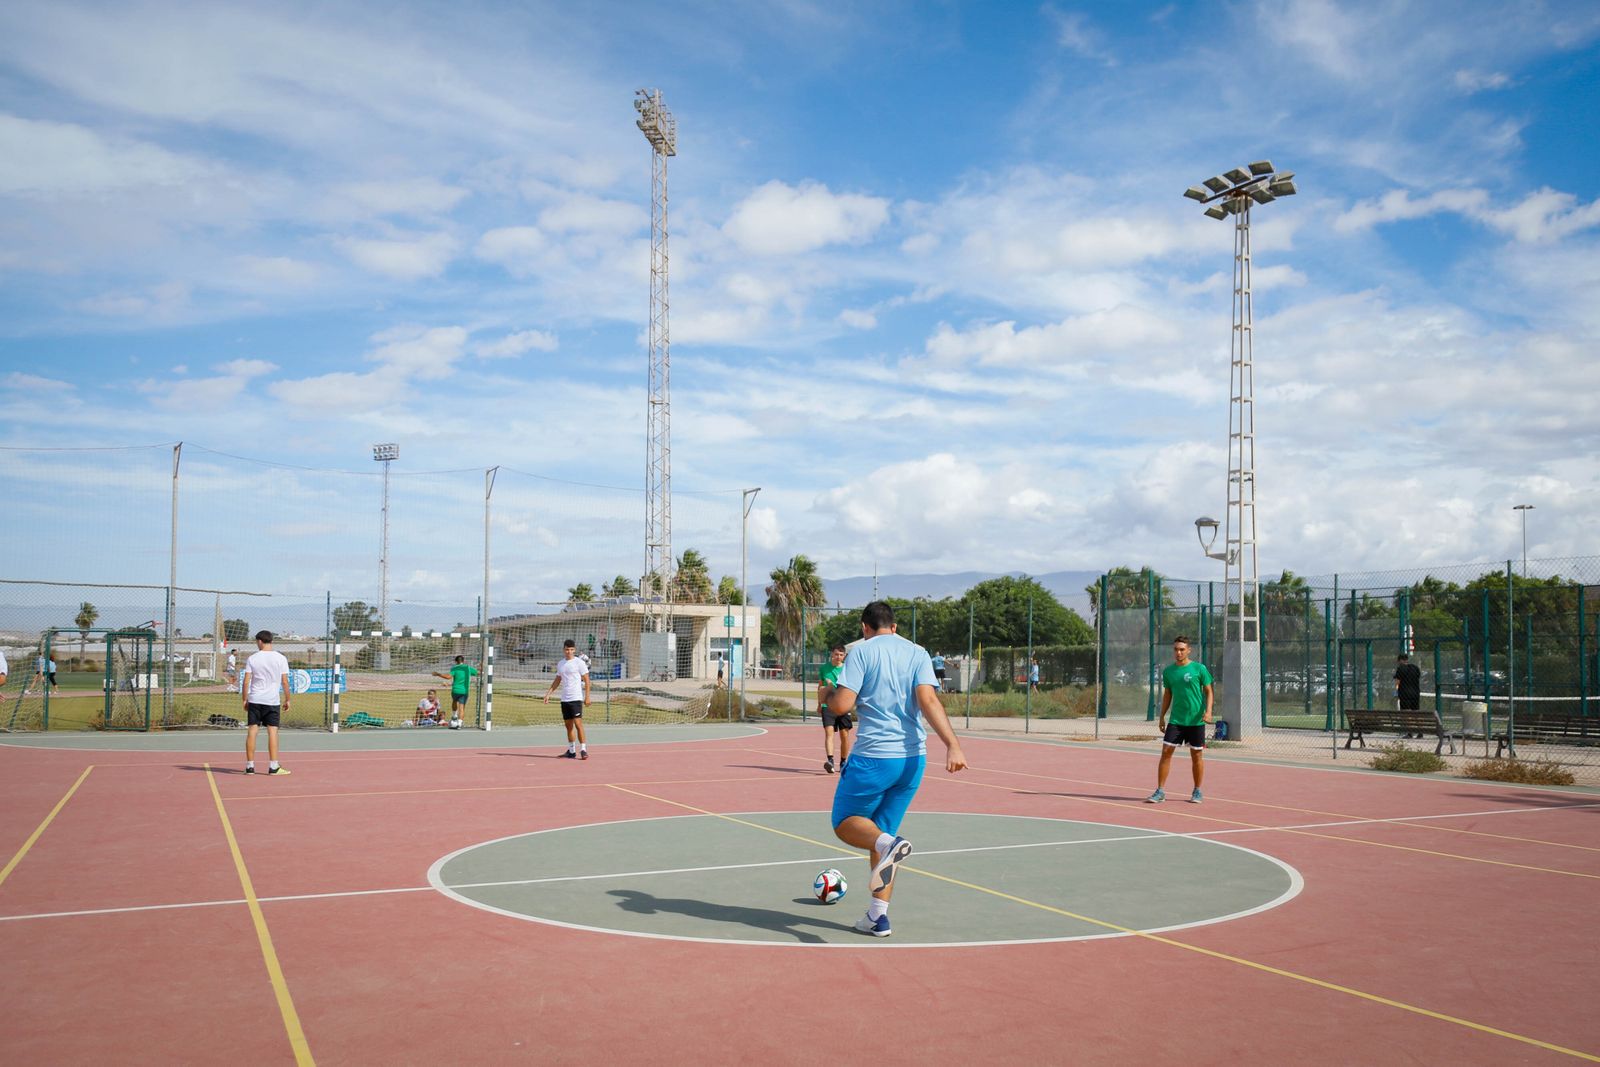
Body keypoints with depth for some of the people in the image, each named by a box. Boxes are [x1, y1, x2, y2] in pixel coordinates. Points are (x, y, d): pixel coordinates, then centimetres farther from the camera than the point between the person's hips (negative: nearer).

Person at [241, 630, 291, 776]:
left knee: (252, 731, 4)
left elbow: (246, 681, -1)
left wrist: (245, 699, 8)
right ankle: (273, 767, -1)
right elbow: (285, 682, -2)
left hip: (254, 700, 1)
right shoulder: (280, 658, -1)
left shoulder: (252, 658, 0)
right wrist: (287, 700, 7)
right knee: (272, 732, 1)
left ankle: (250, 766, 7)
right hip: (273, 701, -1)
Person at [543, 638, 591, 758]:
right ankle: (571, 751, 16)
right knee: (568, 725, 9)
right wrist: (548, 693, 13)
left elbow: (586, 680, -5)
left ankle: (583, 750, -11)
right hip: (564, 699, 6)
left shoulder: (579, 663, -4)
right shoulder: (560, 664, 13)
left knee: (578, 724, -13)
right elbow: (557, 681, 21)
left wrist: (587, 696, -11)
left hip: (576, 698, -6)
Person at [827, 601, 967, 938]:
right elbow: (928, 700, -8)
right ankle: (878, 916, 11)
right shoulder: (918, 653, 8)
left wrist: (828, 695, 12)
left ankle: (889, 845, -22)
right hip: (912, 758, 5)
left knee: (845, 823, 10)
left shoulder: (861, 651, -2)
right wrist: (952, 745, -16)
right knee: (880, 833, 17)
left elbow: (842, 705, -11)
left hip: (873, 756, -5)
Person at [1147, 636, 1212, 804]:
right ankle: (1160, 791, -1)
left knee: (1197, 755, 6)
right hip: (1176, 720, 3)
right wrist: (1162, 717, 11)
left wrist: (1208, 710, -14)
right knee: (1166, 752, -5)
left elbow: (1208, 691, 0)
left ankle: (1197, 792, 20)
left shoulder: (1199, 669, -4)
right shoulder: (1168, 671, 6)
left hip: (1196, 720, -2)